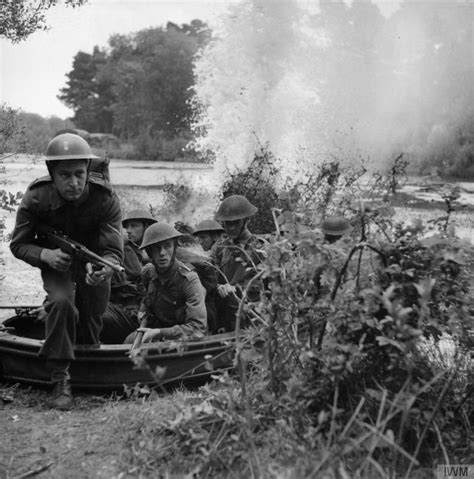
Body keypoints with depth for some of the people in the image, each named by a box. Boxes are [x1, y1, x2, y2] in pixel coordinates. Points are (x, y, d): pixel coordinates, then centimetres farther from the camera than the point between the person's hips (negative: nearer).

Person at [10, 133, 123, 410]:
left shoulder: (106, 200, -28)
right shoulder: (36, 198, -25)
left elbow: (113, 251, -29)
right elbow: (19, 245, -14)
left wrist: (102, 270, -53)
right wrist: (45, 254, -35)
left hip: (94, 260, 1)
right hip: (55, 262, -1)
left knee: (92, 319, 7)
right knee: (61, 303, -29)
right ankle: (60, 379, -16)